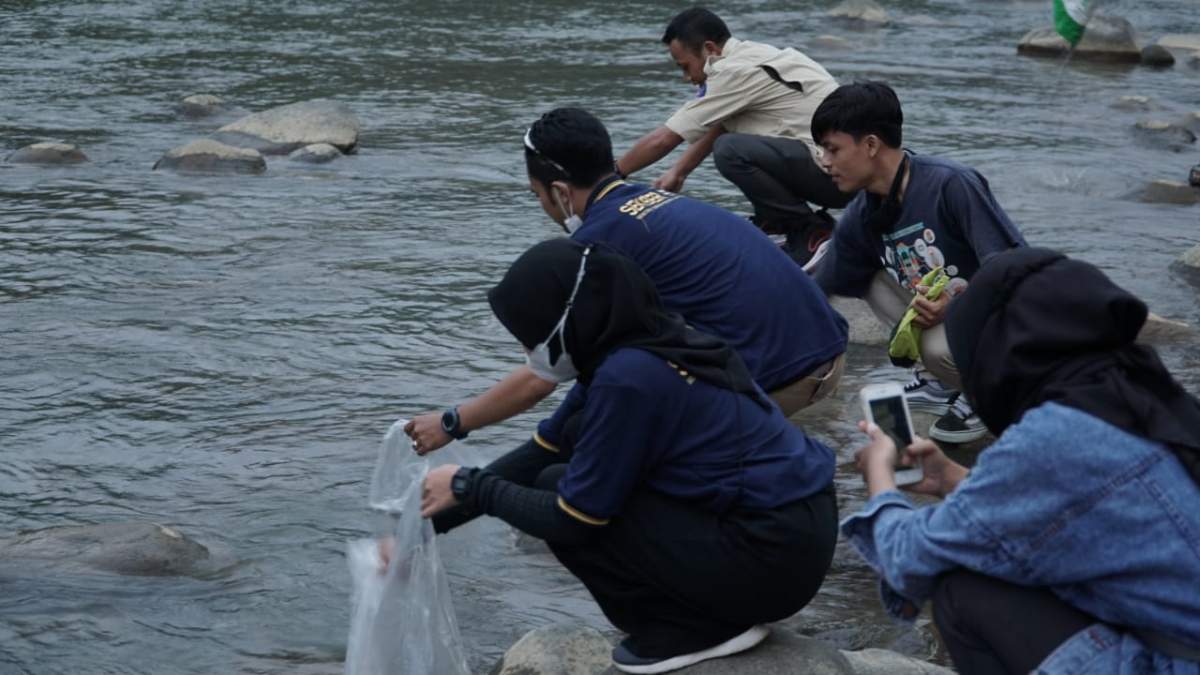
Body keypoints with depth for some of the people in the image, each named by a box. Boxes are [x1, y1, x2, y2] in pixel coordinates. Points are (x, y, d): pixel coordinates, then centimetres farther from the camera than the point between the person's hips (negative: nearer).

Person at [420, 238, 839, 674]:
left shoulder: (629, 376, -19)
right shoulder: (649, 345, 8)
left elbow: (573, 519, -13)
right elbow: (545, 452, 15)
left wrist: (469, 487, 2)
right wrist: (430, 521, 16)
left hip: (774, 558, -9)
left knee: (558, 492, -4)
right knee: (565, 479, 16)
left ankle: (701, 630, 1)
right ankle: (724, 611, 14)